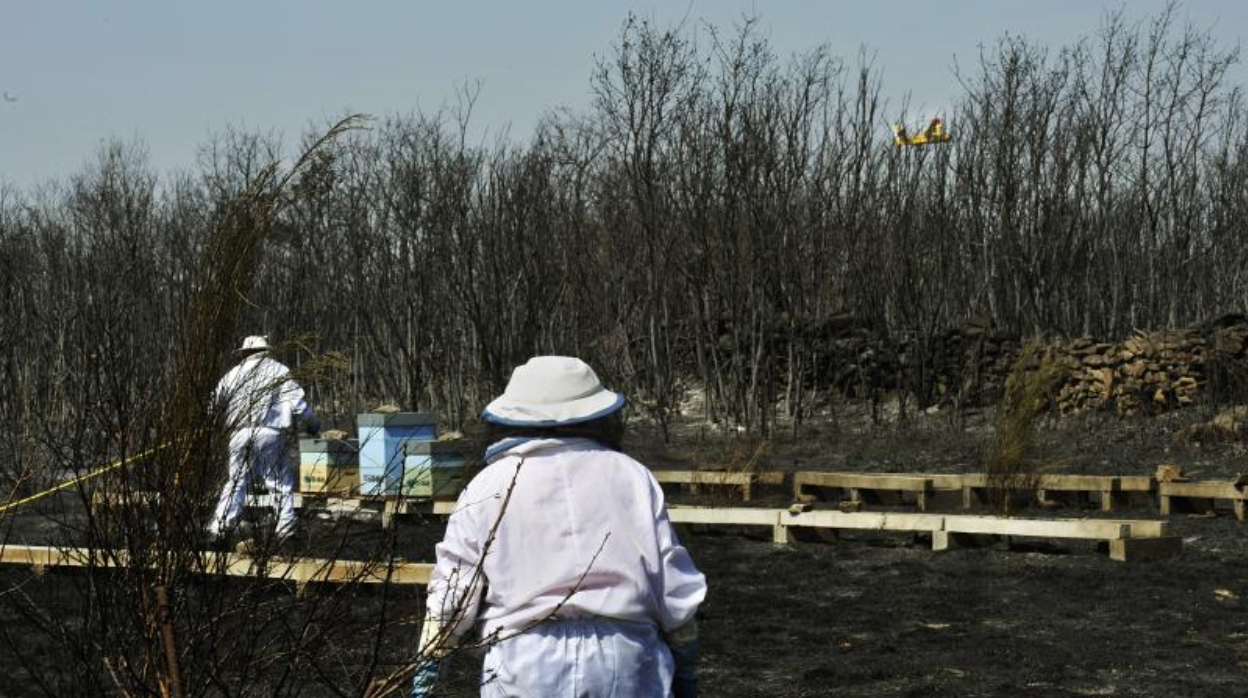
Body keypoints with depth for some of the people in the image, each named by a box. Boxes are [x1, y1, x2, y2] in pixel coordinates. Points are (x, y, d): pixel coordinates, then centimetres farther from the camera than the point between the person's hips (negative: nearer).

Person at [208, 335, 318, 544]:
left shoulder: (236, 372, 12)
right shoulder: (279, 371, 6)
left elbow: (216, 399, 13)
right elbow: (297, 401, 0)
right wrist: (312, 423, 13)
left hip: (240, 433, 3)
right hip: (270, 433, -2)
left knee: (235, 480, 12)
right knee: (281, 482, 7)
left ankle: (219, 526, 7)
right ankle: (285, 526, 1)